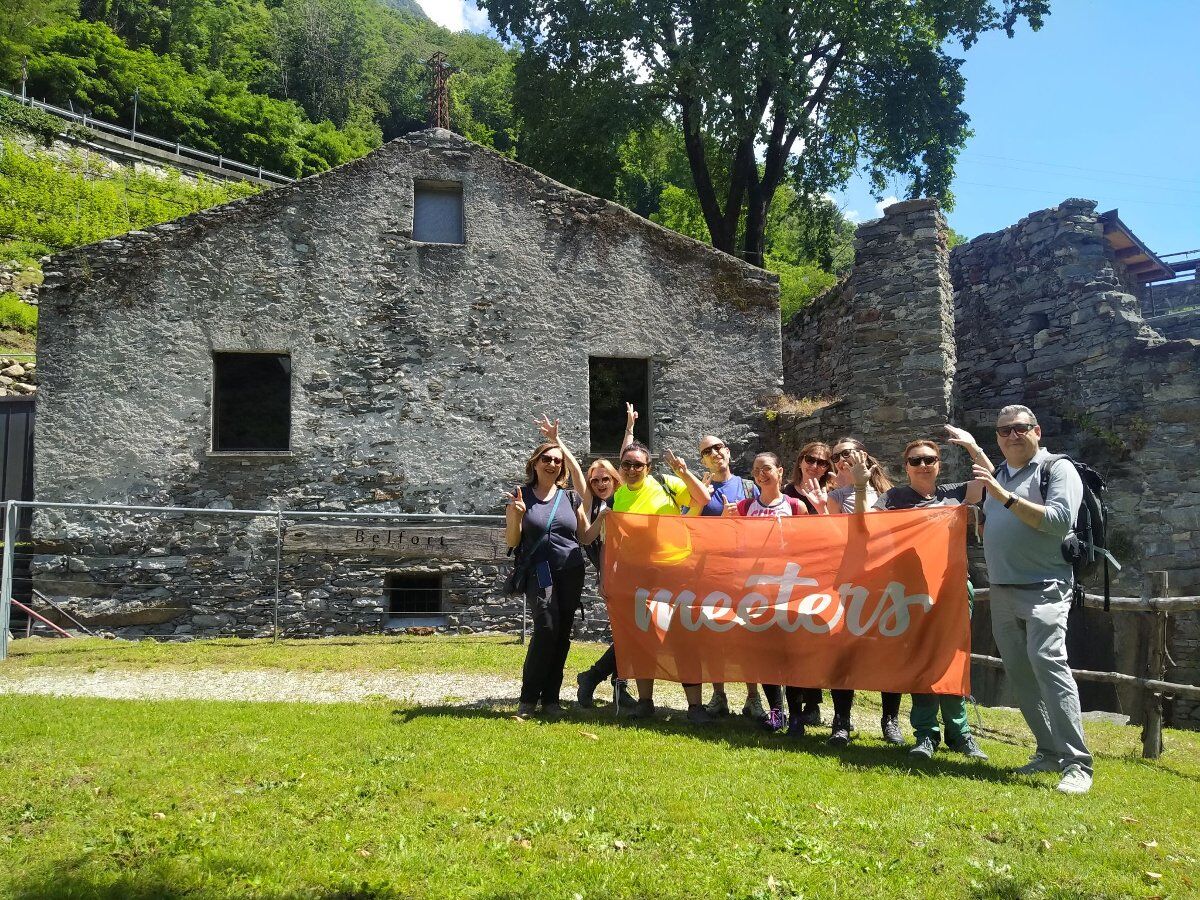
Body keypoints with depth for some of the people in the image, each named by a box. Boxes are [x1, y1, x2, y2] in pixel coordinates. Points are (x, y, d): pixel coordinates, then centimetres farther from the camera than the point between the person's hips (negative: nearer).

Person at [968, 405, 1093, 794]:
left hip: (1043, 589, -7)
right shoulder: (999, 475, 18)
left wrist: (1006, 497, -21)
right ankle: (1049, 751, 17)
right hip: (1002, 591, 7)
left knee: (1048, 663, -20)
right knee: (1020, 673, 8)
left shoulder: (1057, 468, -2)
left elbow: (1060, 520, -18)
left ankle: (1077, 763, -18)